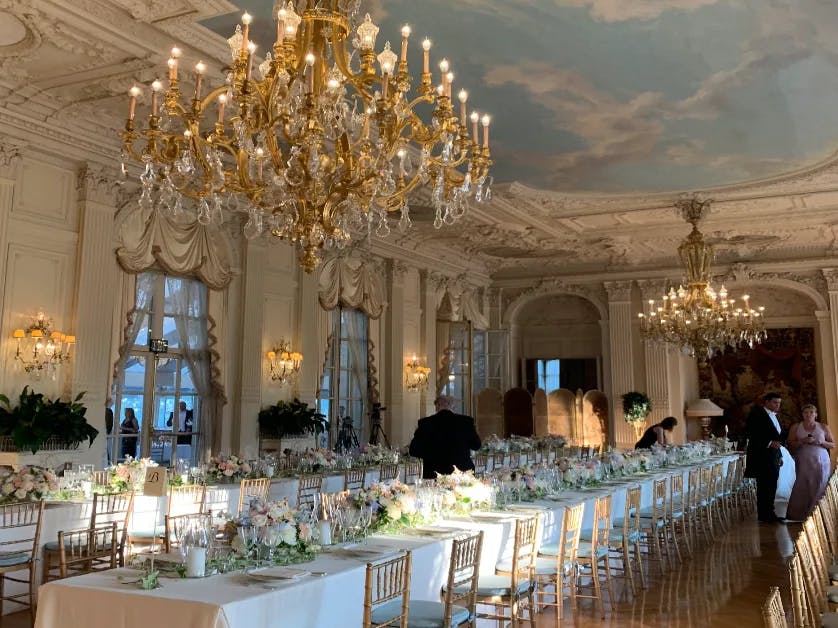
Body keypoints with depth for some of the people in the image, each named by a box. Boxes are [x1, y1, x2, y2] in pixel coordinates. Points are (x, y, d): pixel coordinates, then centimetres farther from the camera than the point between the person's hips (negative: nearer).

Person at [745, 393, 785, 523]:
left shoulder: (774, 416, 19)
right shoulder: (756, 414, -9)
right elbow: (750, 434, -17)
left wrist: (779, 455, 17)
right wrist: (769, 442, -21)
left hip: (773, 457, 9)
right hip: (762, 457, -9)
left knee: (771, 486, 10)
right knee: (764, 486, -5)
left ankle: (770, 514, 15)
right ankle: (764, 515, 0)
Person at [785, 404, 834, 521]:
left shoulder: (823, 427, 8)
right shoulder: (796, 427, 6)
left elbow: (833, 444, 10)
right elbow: (790, 445, 2)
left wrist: (821, 442, -9)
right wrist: (802, 441, -13)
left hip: (821, 462, 1)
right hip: (804, 462, -1)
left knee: (819, 487, -3)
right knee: (802, 488, -6)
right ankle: (798, 514, 0)